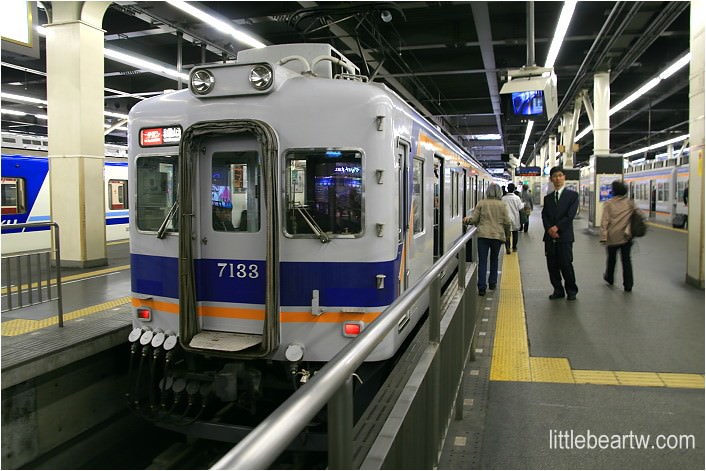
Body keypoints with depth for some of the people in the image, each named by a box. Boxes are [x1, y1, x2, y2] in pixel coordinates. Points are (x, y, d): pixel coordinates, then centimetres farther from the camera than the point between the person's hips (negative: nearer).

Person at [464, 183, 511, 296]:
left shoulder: (481, 203, -2)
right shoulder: (502, 205, 0)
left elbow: (474, 220, -1)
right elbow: (507, 222, 0)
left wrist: (467, 220, 20)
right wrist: (506, 234, 17)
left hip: (483, 235, -1)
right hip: (498, 235, 1)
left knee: (482, 261, 0)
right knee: (494, 260, 20)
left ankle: (482, 287, -7)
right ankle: (492, 283, 29)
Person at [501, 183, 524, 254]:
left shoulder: (503, 198, -9)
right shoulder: (517, 198, -10)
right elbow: (520, 208, -6)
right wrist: (523, 204, 13)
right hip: (515, 219, 0)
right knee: (515, 233, 15)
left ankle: (507, 247, -16)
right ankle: (514, 248, 23)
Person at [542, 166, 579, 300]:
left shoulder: (572, 195, 3)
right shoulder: (548, 198, 15)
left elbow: (570, 215, -7)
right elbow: (544, 216, 6)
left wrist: (557, 227, -13)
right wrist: (549, 229, -11)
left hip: (565, 236, -4)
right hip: (550, 237, 4)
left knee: (566, 264, -5)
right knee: (552, 266, 5)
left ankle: (571, 291, 10)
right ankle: (558, 290, 16)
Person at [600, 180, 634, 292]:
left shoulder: (608, 203, -6)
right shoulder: (630, 203, 0)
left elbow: (605, 221, -9)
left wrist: (603, 236, -8)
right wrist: (629, 231, 5)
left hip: (613, 237, -1)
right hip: (626, 237, 1)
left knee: (611, 258, 17)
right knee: (626, 260, 5)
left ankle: (609, 278, 36)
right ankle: (628, 285, 4)